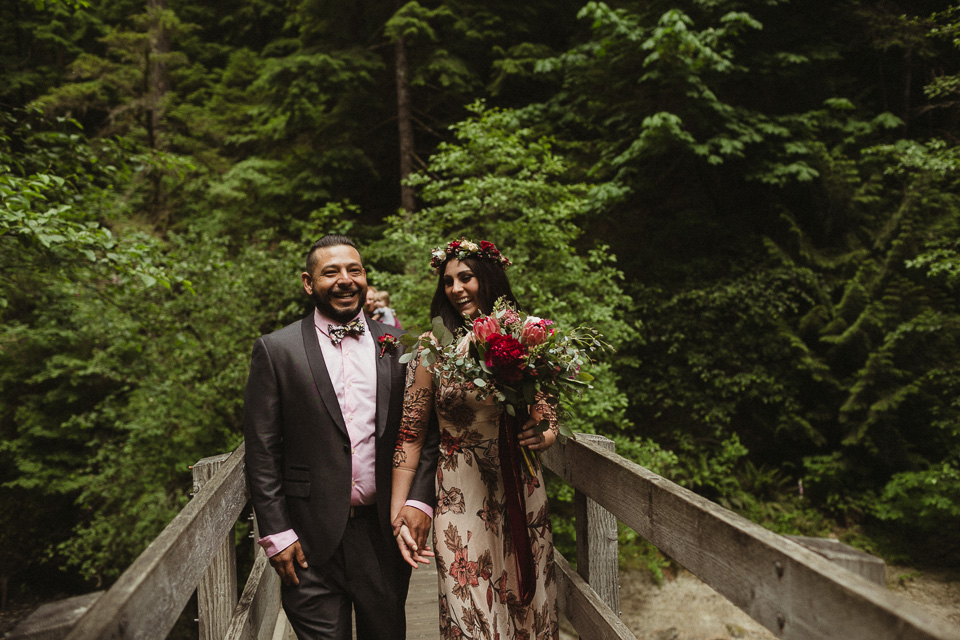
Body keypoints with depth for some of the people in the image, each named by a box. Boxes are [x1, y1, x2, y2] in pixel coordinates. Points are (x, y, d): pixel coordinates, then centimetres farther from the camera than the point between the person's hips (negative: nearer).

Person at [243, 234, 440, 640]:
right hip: (313, 539, -2)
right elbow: (262, 451, -4)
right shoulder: (276, 350, -4)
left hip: (385, 530, 3)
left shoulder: (396, 345, 3)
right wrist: (276, 535, -7)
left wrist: (420, 500, -6)